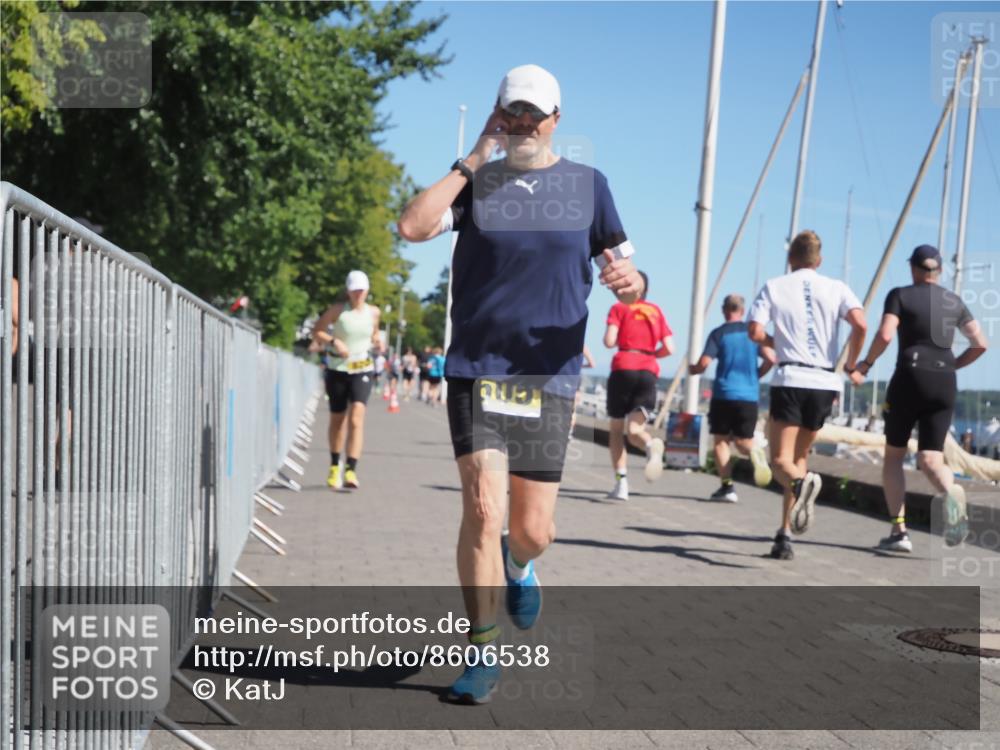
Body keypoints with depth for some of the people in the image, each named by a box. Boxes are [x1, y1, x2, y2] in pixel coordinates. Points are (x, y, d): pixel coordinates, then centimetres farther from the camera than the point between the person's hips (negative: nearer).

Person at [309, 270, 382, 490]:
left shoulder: (373, 312, 3)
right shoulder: (338, 310, -4)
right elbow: (316, 330, 0)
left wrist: (377, 343, -1)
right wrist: (333, 341, -17)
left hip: (362, 371, 0)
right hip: (337, 369, 0)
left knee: (356, 419, -16)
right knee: (337, 420, 10)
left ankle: (351, 471, -22)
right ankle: (335, 465, 32)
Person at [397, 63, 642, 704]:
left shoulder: (588, 184, 9)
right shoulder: (476, 181, 7)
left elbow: (625, 274, 6)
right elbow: (413, 227, -11)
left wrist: (629, 280, -18)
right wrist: (474, 159, -7)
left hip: (549, 379, 1)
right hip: (475, 370, -1)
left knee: (534, 529, 3)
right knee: (483, 509, -13)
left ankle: (519, 565, 41)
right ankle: (484, 655, 0)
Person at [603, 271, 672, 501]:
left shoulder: (619, 308, 4)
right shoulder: (656, 311, 14)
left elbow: (609, 341, -8)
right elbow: (669, 348, 7)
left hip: (623, 368, -2)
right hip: (649, 372, 2)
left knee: (616, 429, 11)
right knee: (634, 430, -2)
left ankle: (621, 483, 1)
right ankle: (651, 444, -38)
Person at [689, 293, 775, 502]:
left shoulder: (718, 334, -2)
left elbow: (703, 364, -9)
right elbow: (771, 359, -1)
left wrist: (692, 369, 13)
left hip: (724, 394, -3)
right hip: (749, 396, 3)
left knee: (721, 440, 9)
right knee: (743, 440, 12)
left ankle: (727, 486, 0)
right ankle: (754, 452, -23)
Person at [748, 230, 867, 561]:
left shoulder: (774, 287, 6)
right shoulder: (836, 288, 9)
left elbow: (754, 332, -5)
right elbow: (860, 325, -7)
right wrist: (851, 364, 8)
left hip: (790, 379, -3)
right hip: (825, 383, 3)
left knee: (781, 459, -2)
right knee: (799, 455, 15)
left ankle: (800, 482, -38)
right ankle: (785, 534, 10)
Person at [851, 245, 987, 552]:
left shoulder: (900, 295, 1)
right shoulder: (954, 301, 14)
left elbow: (885, 335, -13)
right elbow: (980, 344, 11)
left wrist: (865, 364, 2)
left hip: (910, 378, -3)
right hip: (945, 385, 3)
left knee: (893, 455, 12)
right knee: (930, 459, 2)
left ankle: (899, 531, 4)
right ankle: (950, 491, -35)